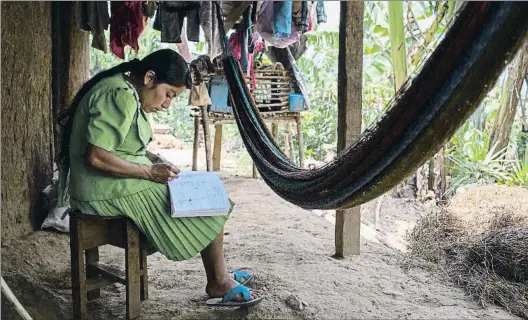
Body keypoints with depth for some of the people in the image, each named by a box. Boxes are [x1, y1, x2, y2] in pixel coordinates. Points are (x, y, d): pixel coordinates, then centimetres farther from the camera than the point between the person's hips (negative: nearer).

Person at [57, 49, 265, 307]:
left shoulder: (128, 92, 11)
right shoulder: (121, 95, -21)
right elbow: (95, 157, -27)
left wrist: (155, 161, 3)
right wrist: (150, 172, -20)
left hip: (115, 184, 10)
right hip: (109, 190, -10)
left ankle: (219, 276, 20)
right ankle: (219, 284, 13)